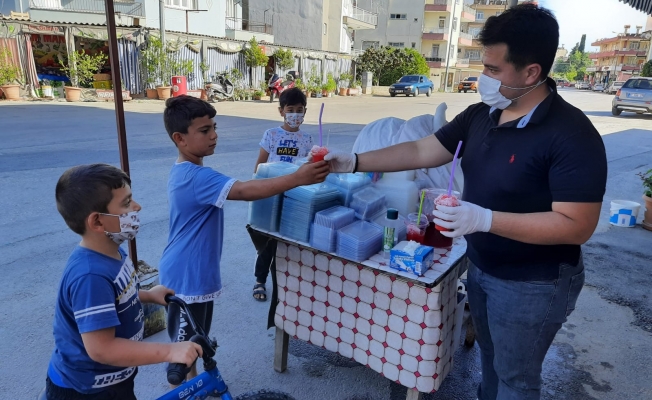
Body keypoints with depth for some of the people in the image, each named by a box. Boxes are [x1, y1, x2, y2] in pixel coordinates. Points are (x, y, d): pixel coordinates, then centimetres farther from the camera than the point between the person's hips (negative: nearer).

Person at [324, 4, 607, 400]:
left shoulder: (571, 134, -25)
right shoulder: (479, 116, -4)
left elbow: (576, 226, -27)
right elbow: (422, 151, -1)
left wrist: (484, 218, -35)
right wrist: (354, 161, -8)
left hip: (532, 284, -6)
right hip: (481, 268, 7)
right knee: (490, 356, 29)